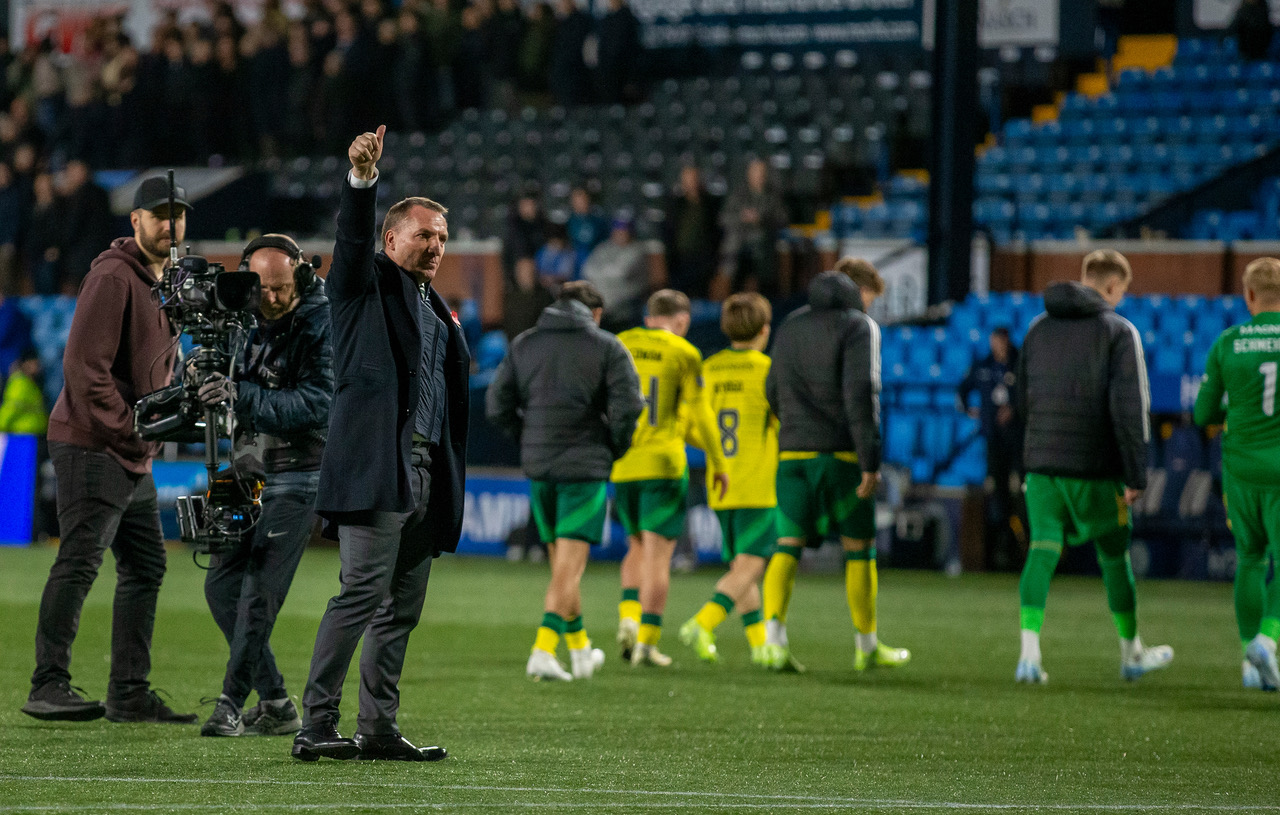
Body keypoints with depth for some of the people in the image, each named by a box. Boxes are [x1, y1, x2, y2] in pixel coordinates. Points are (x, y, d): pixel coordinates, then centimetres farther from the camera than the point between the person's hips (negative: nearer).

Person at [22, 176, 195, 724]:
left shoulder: (166, 284, 18)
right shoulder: (113, 277, -12)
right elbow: (85, 366, -18)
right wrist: (128, 429, -18)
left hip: (136, 455, 10)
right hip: (91, 447, -10)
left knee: (146, 567, 10)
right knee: (80, 562, -15)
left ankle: (129, 693, 14)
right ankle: (49, 685, -18)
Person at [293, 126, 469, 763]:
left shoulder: (438, 309, 24)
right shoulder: (366, 283, 5)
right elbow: (353, 235, -15)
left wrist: (451, 481, 14)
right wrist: (362, 179, -33)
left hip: (427, 472, 8)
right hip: (377, 464, -8)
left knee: (403, 607, 7)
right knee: (363, 592, -14)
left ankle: (378, 728, 11)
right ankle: (316, 727, -15)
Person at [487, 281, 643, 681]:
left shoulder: (523, 344, 9)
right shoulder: (607, 347, -3)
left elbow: (498, 407, 5)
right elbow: (627, 407, -12)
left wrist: (530, 440, 15)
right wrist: (615, 449, 3)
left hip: (538, 468, 4)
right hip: (585, 467, -4)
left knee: (561, 563, 17)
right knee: (569, 566, -4)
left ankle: (579, 647, 27)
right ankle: (543, 651, -17)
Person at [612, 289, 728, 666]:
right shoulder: (683, 354, -5)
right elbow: (700, 413, -4)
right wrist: (717, 463, 6)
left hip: (621, 465, 4)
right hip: (663, 463, -4)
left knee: (638, 547, 20)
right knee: (658, 554, 0)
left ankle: (628, 615, -1)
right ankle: (647, 642, -3)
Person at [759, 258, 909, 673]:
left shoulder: (791, 324, 16)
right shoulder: (859, 327, -4)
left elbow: (773, 390, 21)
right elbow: (861, 393, -14)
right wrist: (870, 462, -16)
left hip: (792, 452, 5)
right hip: (841, 452, -5)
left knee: (788, 545, 0)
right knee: (859, 547, 7)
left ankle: (773, 638, -16)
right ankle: (867, 646, 13)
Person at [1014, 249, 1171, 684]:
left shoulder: (1038, 327, 11)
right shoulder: (1119, 331, -6)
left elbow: (1022, 399, 17)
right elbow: (1130, 407, -12)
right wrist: (1137, 475, -9)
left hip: (1042, 465, 4)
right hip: (1096, 468, -4)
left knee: (1041, 552, -1)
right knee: (1115, 556, 12)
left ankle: (1029, 651, -18)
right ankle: (1132, 652, 26)